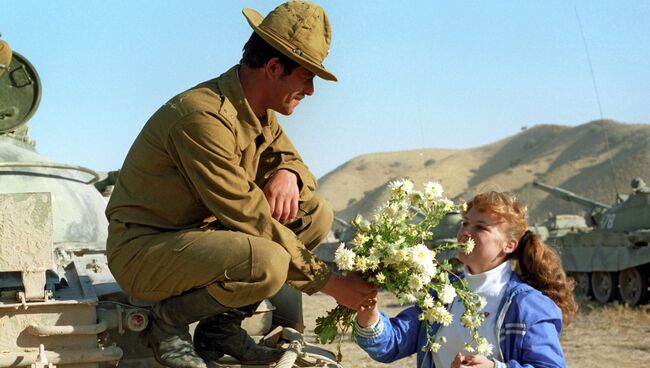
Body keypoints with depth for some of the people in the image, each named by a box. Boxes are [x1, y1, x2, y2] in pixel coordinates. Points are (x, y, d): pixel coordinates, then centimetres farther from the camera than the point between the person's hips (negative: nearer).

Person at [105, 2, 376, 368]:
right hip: (143, 249, -9)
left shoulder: (259, 110, 2)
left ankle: (223, 325, 4)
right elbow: (249, 219, -26)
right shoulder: (204, 118, -27)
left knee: (316, 213, -1)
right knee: (266, 263, -34)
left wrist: (288, 174, -13)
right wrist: (328, 282, -22)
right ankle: (168, 322, -6)